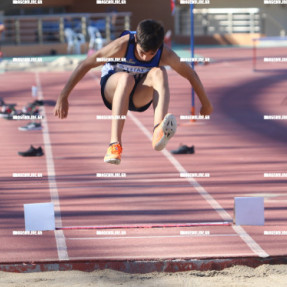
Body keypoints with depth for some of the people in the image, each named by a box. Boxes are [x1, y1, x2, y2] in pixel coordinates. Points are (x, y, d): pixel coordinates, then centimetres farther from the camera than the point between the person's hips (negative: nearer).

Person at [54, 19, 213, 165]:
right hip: (111, 90, -2)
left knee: (159, 73, -31)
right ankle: (115, 144, -49)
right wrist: (63, 97, -23)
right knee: (126, 78, -38)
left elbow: (191, 75, -4)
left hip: (140, 97, 2)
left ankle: (158, 133, -54)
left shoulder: (165, 54, -21)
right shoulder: (122, 45, -27)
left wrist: (206, 104, 6)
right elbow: (85, 65, -22)